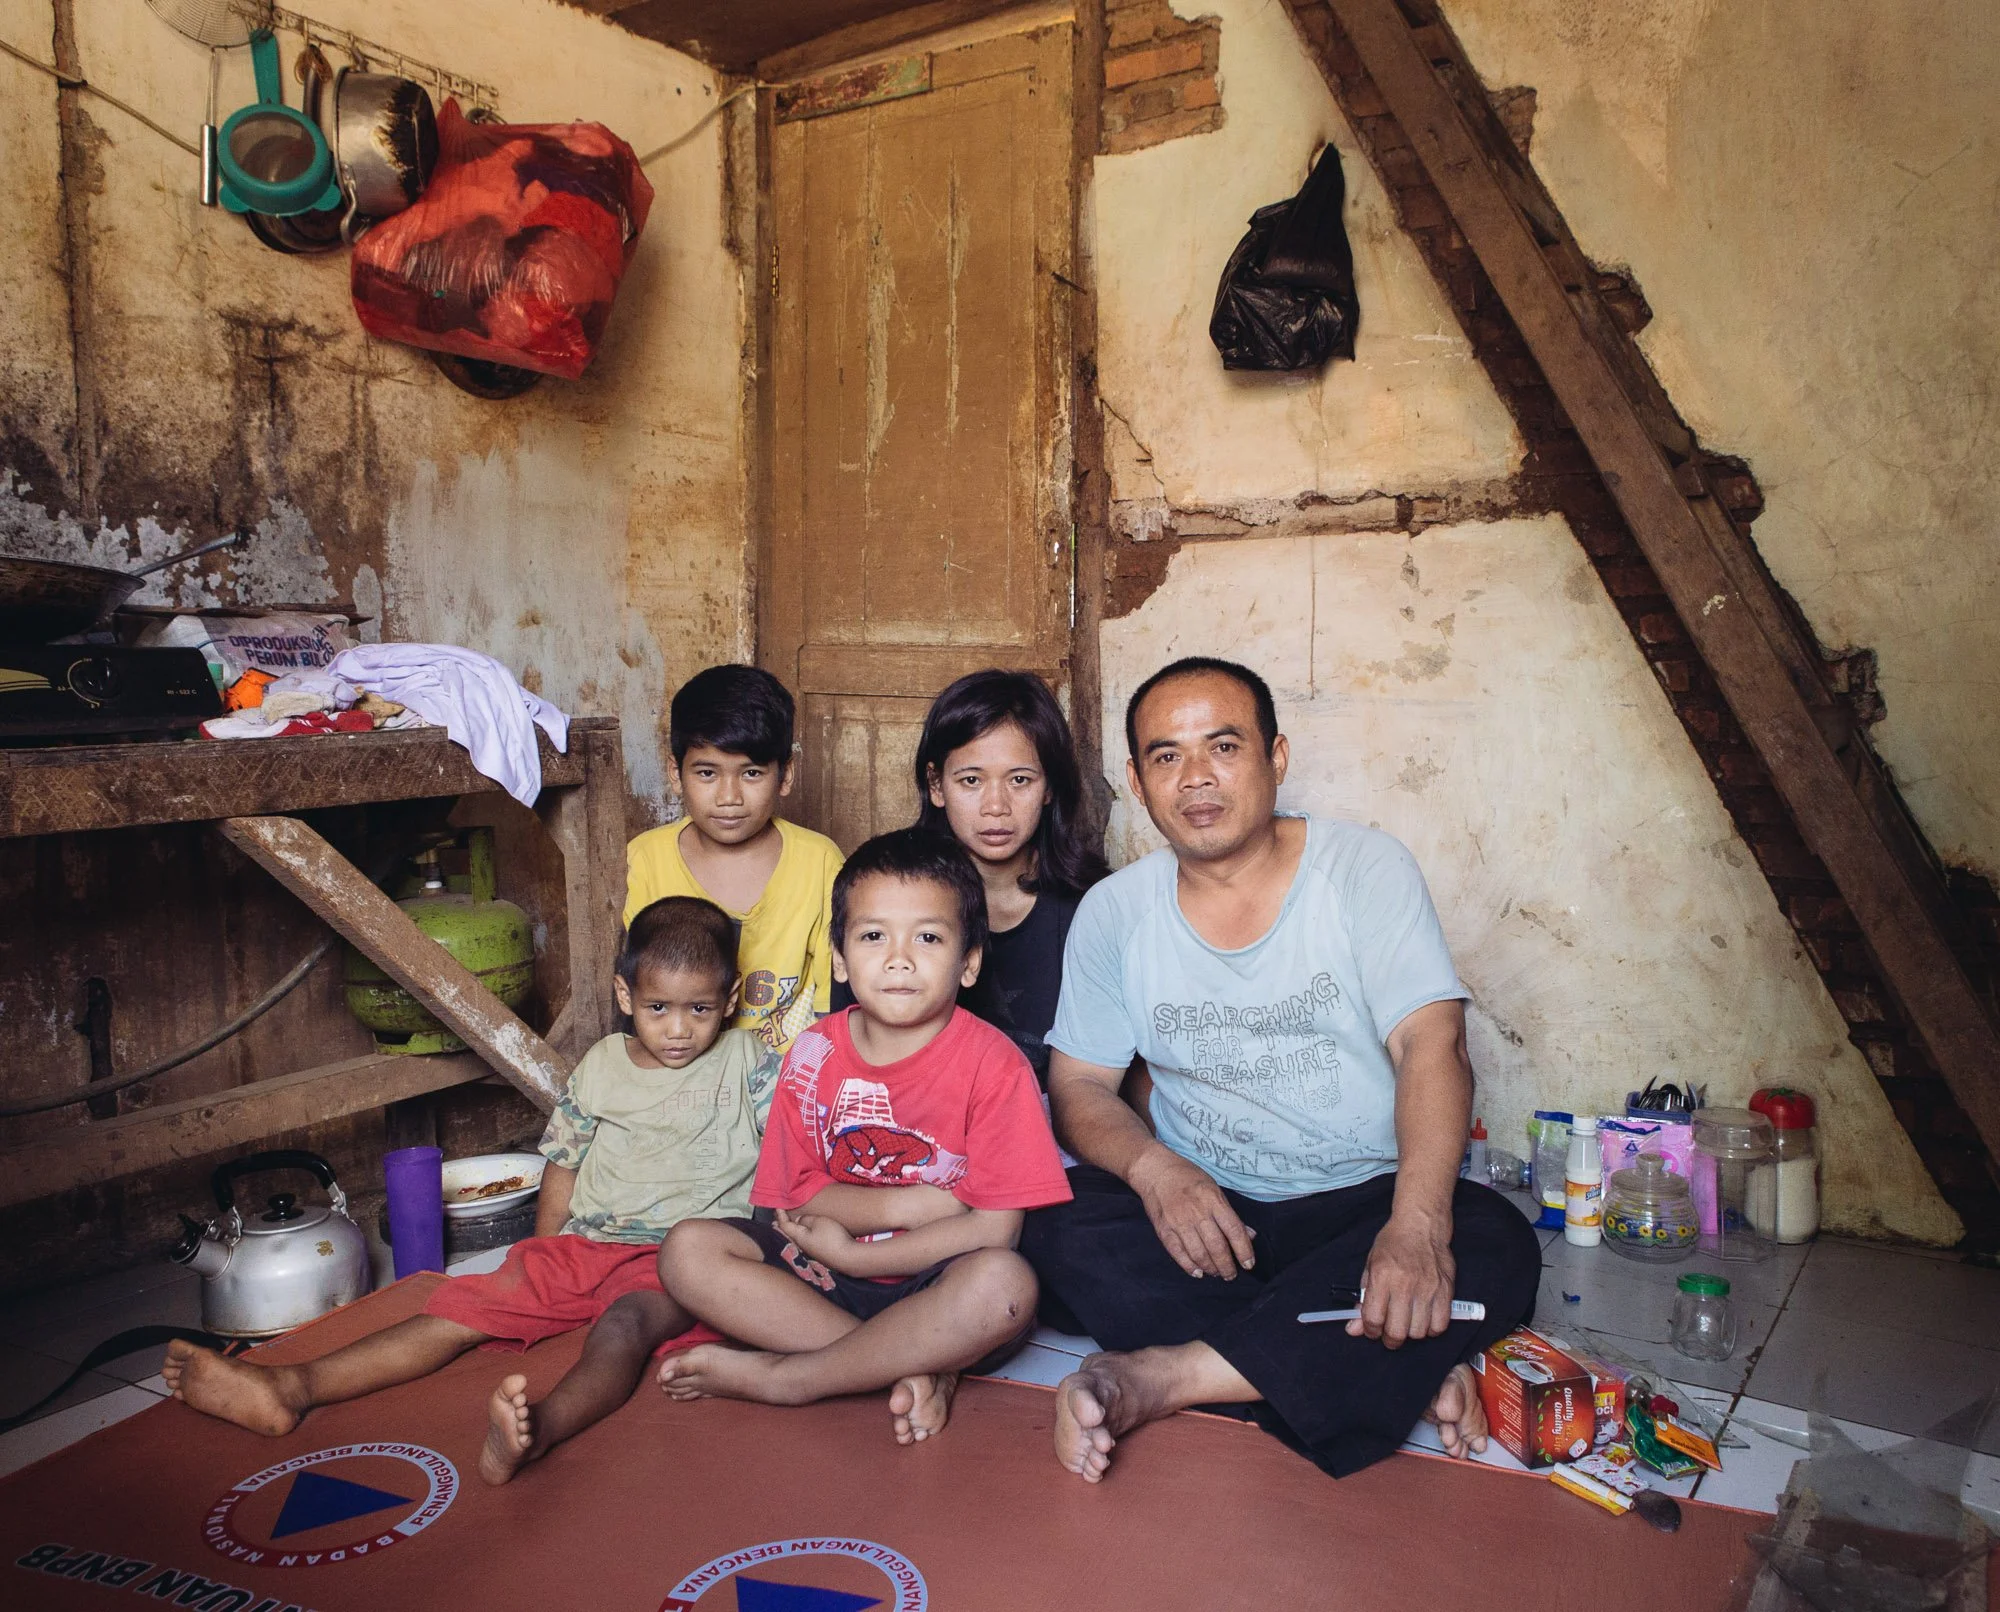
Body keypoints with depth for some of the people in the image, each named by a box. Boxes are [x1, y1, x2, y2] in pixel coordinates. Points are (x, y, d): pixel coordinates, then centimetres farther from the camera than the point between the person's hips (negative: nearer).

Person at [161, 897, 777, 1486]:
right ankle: (291, 1388, -20)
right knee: (468, 1304, -12)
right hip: (583, 1243, 5)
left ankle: (542, 1426, -66)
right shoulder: (600, 1067, 9)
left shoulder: (748, 1063, 0)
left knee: (625, 1321, -37)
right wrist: (543, 1261, 14)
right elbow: (564, 1163, 17)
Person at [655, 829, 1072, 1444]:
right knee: (687, 1250, -16)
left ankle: (780, 1376, -20)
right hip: (821, 1276, 4)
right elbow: (798, 1197, 0)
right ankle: (913, 1370, -22)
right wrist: (908, 1206, -15)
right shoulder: (814, 1054, -1)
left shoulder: (992, 1064, -12)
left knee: (1004, 1282, -36)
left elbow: (995, 1229, -15)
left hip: (935, 1287, -4)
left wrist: (848, 1252, -12)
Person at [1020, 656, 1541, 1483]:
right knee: (1060, 1225, -27)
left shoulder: (1365, 867, -5)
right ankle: (1403, 1369, -23)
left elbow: (1431, 1046, -16)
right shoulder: (1114, 911, 1)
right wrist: (1153, 1167, -23)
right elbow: (1079, 1084, 1)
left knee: (1494, 1246, -31)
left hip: (1363, 1204, -1)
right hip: (1203, 1210, 2)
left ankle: (1158, 1377, -29)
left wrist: (1418, 1222, -34)